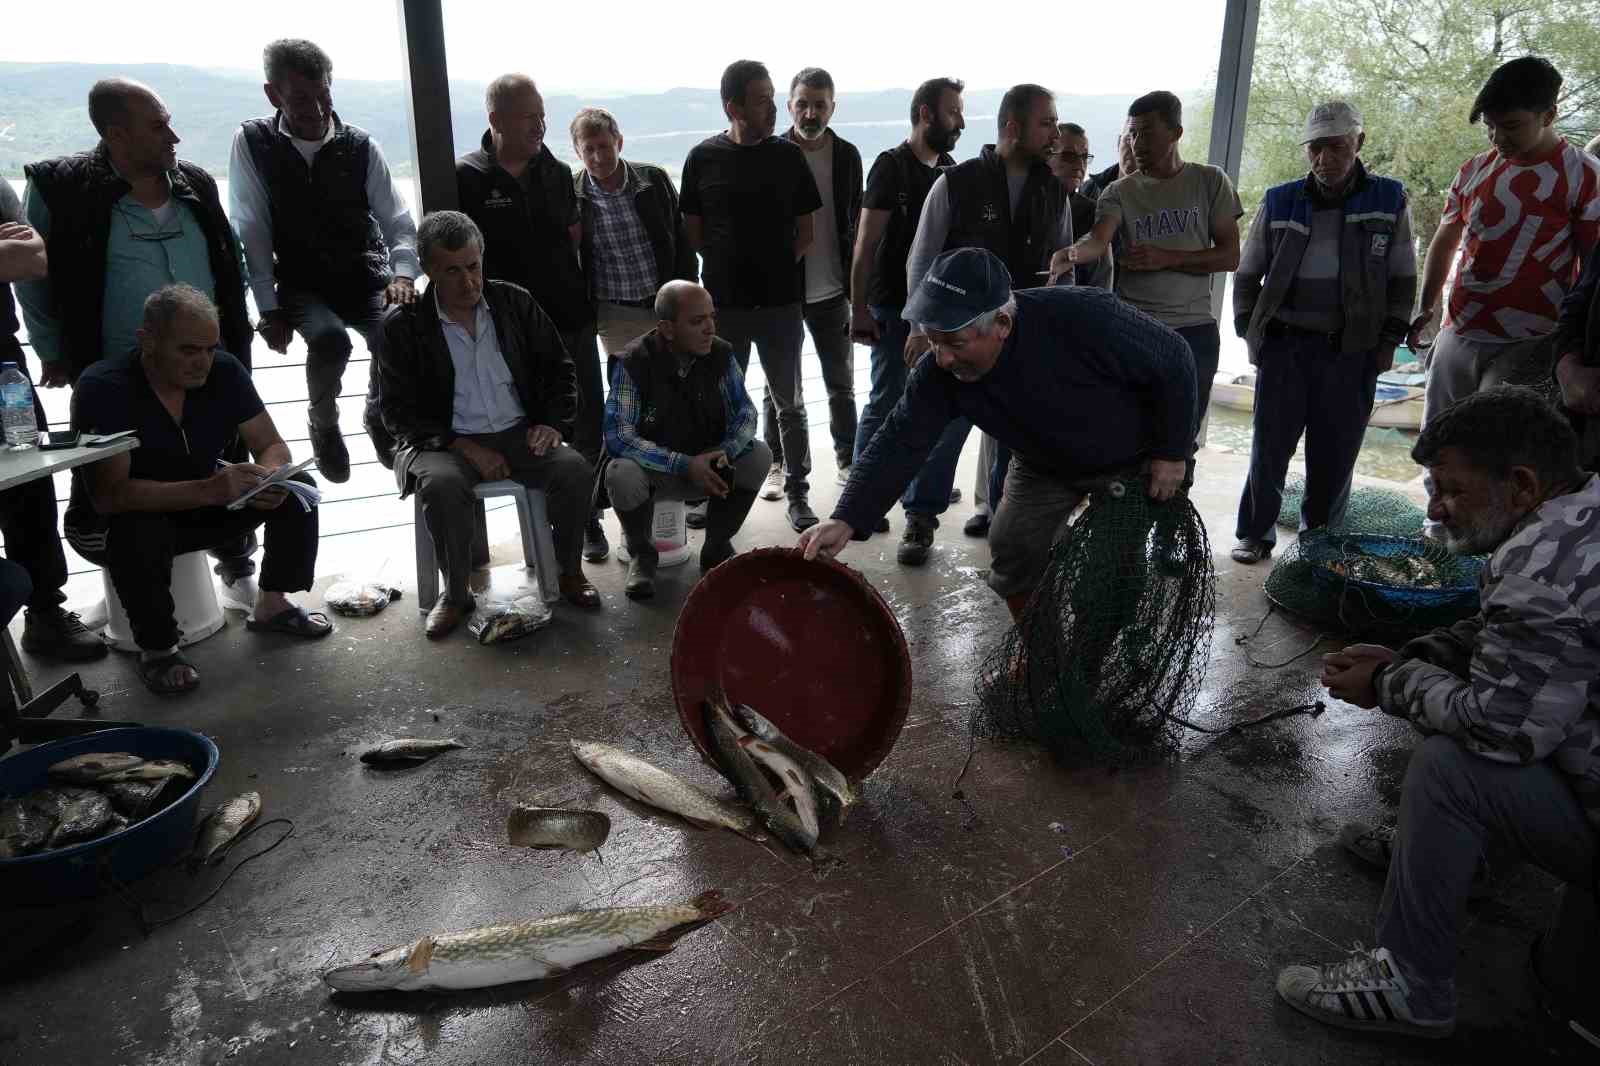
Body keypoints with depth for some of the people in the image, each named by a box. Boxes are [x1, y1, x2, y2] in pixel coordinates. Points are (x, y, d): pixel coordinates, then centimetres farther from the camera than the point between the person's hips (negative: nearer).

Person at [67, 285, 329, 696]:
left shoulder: (224, 371, -13)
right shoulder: (103, 388, -27)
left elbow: (273, 446, -8)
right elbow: (108, 495, -35)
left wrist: (269, 477, -33)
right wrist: (207, 490, -48)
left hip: (198, 507, 5)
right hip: (112, 523, -5)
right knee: (141, 531, -38)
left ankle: (273, 605, 3)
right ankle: (156, 648, -14)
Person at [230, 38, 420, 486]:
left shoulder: (361, 147, -2)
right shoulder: (252, 142, -4)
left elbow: (399, 222, -5)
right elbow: (251, 231, -6)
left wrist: (402, 275, -25)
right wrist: (268, 309, -11)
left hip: (366, 280, 2)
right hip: (301, 286, -1)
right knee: (330, 339, -33)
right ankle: (322, 422, -1)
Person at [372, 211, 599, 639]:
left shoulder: (515, 302, 5)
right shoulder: (401, 325, -3)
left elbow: (559, 368, 13)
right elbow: (397, 411, -5)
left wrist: (554, 423, -4)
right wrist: (463, 446, -17)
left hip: (519, 433, 2)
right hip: (444, 441, -2)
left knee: (575, 470, -24)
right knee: (441, 485, -35)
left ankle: (570, 572, -2)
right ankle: (456, 592, -13)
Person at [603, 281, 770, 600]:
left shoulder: (721, 353, -10)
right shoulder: (635, 363, -21)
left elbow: (744, 411, -5)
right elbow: (617, 436, -24)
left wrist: (726, 451, -27)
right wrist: (684, 465, -32)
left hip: (708, 465, 3)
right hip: (655, 471, -3)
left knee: (758, 456, -22)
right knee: (621, 474, -34)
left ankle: (716, 548, 0)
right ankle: (641, 553, -2)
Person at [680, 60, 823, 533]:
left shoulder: (788, 156, 3)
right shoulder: (703, 157, 0)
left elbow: (807, 231, 8)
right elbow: (693, 232, 6)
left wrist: (783, 264, -1)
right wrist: (727, 264, 0)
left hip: (781, 301, 0)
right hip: (723, 303, 0)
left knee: (789, 404, 7)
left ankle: (797, 493, 18)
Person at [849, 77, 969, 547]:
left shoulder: (949, 169, 13)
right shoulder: (891, 165, -6)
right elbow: (866, 243, -9)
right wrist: (858, 308, -14)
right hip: (896, 309, -6)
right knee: (885, 406, -2)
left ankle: (923, 496, 17)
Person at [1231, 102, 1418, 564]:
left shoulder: (1389, 200, 3)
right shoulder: (1279, 202, 4)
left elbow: (1402, 280, 7)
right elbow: (1247, 274, 12)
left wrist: (1389, 341, 1)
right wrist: (1249, 330, 5)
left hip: (1352, 351, 0)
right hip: (1283, 344, 0)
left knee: (1335, 454, 5)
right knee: (1269, 447, 3)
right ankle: (1255, 533, 16)